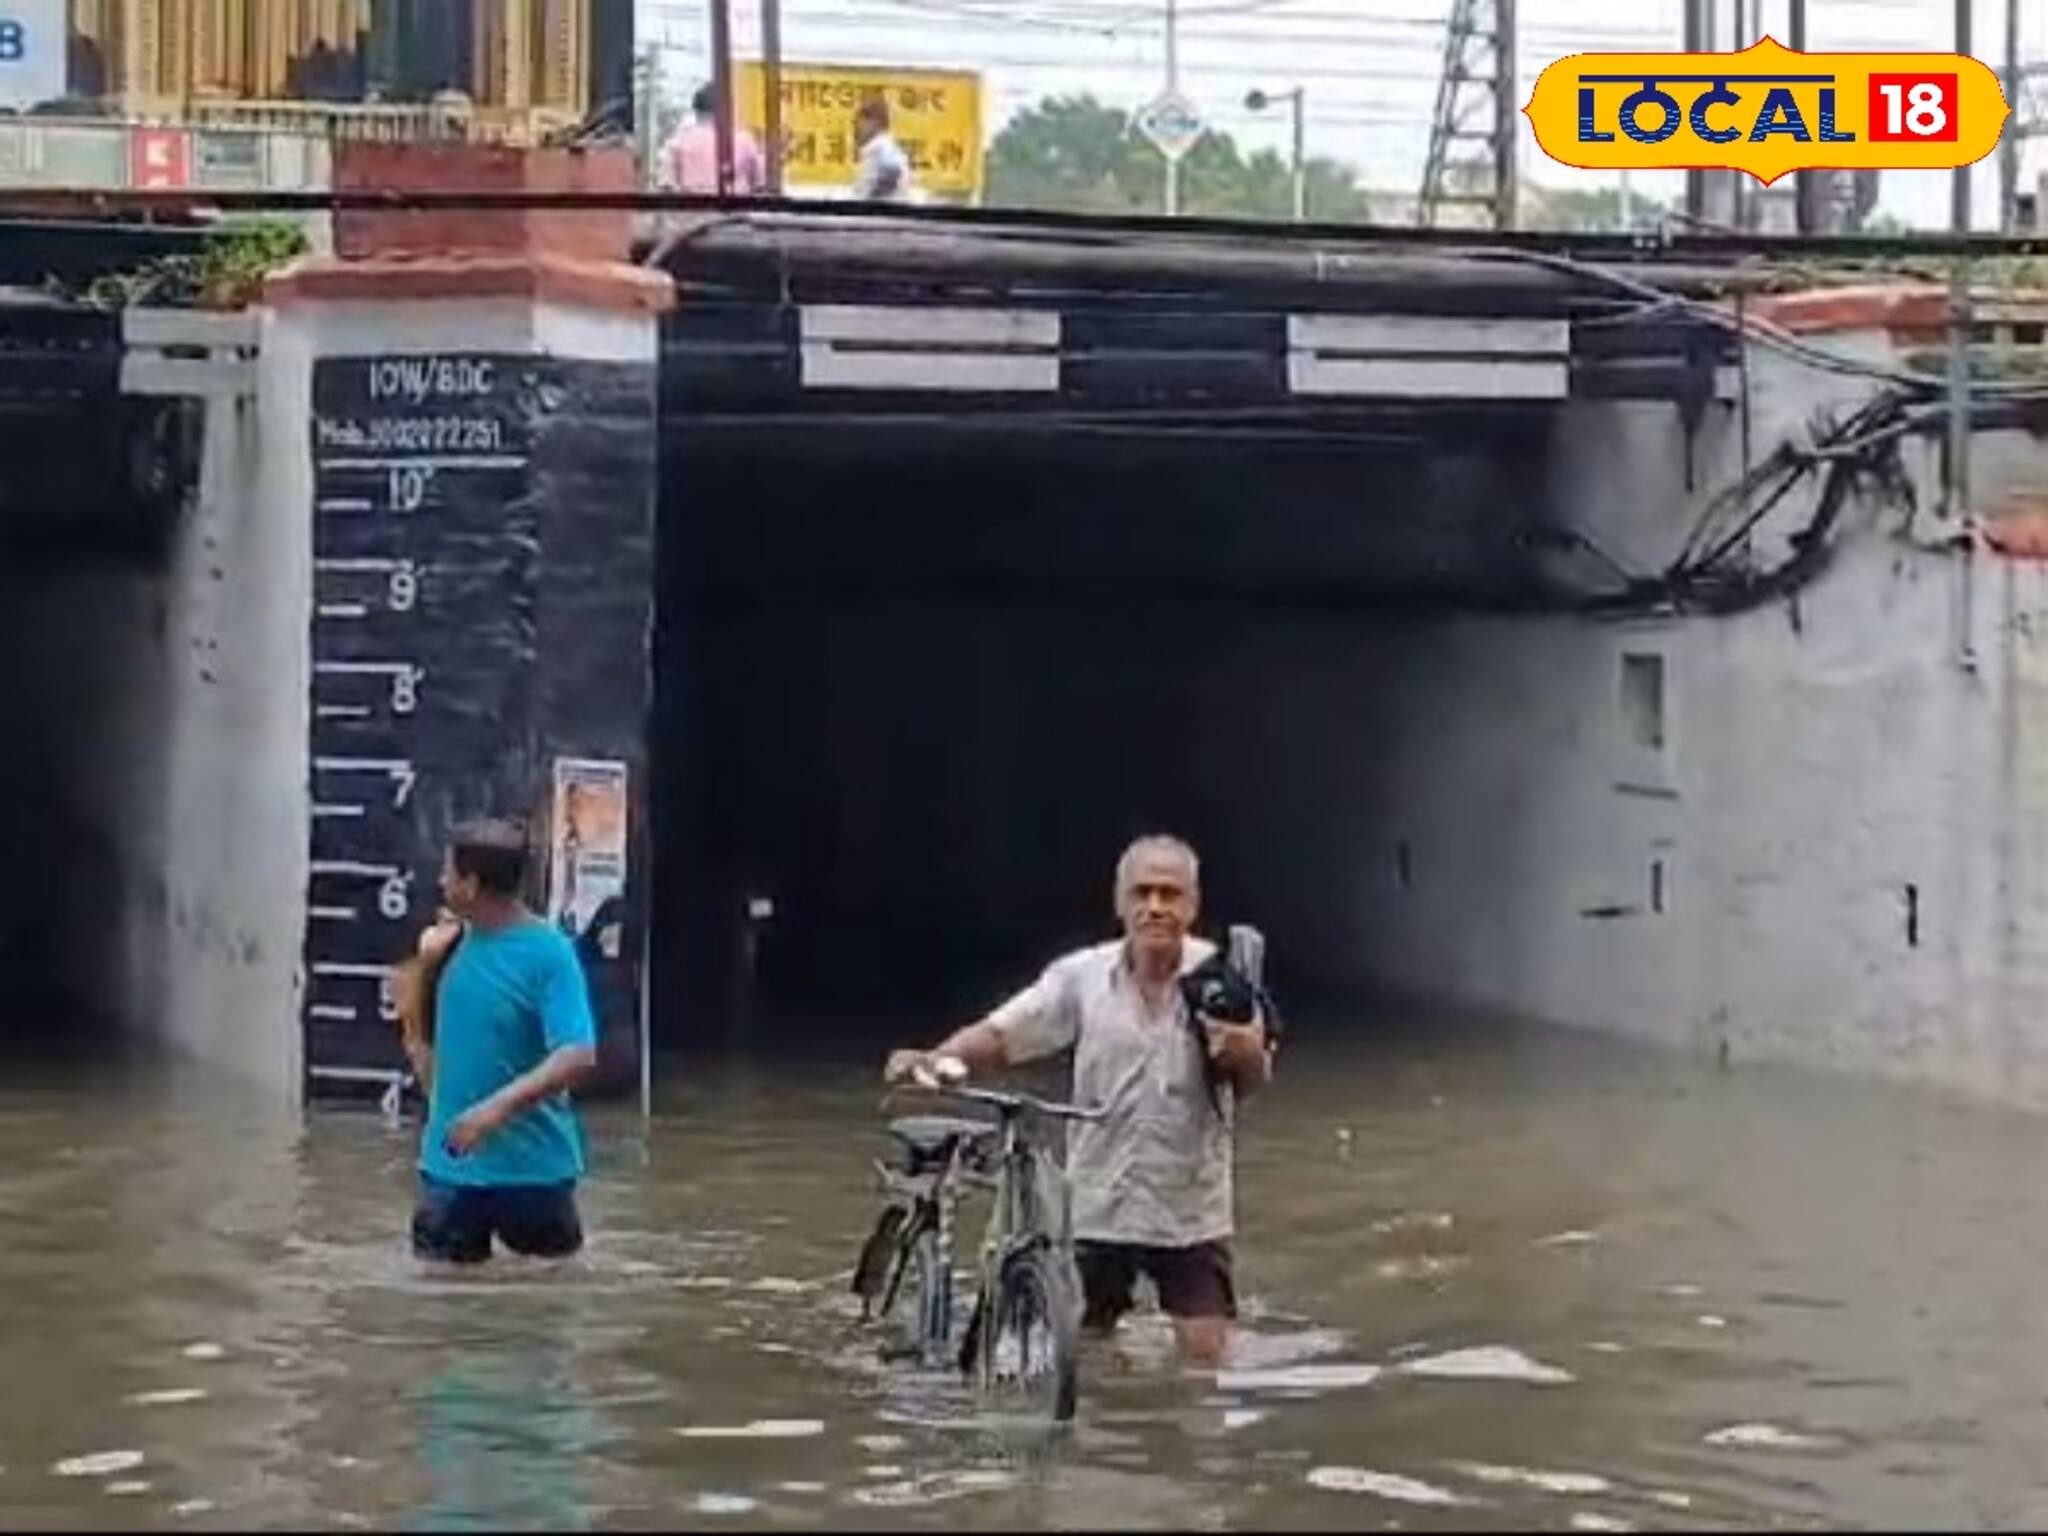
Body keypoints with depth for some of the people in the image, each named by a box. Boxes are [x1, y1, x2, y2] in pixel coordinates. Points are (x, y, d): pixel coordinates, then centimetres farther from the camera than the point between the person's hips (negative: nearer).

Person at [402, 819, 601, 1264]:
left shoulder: (549, 953, -15)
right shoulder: (454, 941, 4)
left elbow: (578, 1058, -23)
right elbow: (416, 1031, 16)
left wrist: (499, 1105, -33)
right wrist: (425, 964, -2)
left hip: (533, 1166, -5)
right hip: (451, 1164, 5)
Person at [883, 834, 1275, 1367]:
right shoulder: (1081, 977, -4)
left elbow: (1255, 1081, -7)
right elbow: (999, 1036, -7)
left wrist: (1244, 1053, -31)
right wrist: (932, 1059, -26)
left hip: (1191, 1208, -1)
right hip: (1098, 1206, 1)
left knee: (1206, 1353, -3)